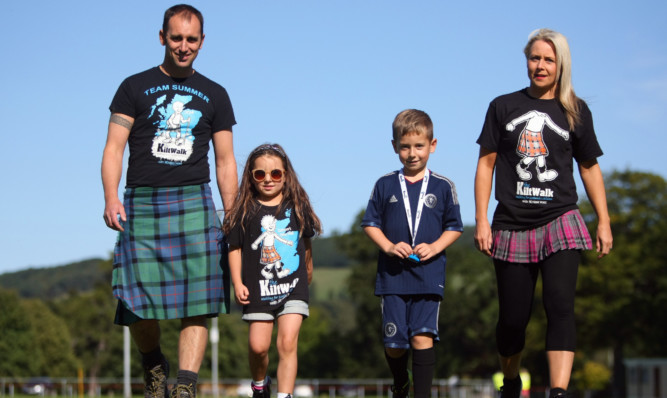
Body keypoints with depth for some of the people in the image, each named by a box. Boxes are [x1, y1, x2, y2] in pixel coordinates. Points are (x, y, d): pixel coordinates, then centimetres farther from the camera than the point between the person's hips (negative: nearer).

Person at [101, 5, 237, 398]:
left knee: (198, 305, -12)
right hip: (142, 203, -1)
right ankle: (154, 365, 22)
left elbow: (225, 161, 16)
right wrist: (111, 198, -12)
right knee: (139, 305, -6)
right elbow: (114, 148, 4)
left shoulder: (214, 95, 17)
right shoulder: (135, 88, 12)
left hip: (194, 203, 1)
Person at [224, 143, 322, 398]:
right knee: (258, 346, 0)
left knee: (287, 343, -10)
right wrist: (237, 283, -5)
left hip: (293, 287, 0)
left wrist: (307, 269, 31)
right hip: (258, 289, 0)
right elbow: (235, 248, 2)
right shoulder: (245, 210, 1)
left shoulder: (296, 206, 6)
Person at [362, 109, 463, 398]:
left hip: (428, 274, -1)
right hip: (392, 274, 1)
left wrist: (435, 247, -9)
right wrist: (389, 246, -9)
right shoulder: (385, 185, 5)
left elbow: (454, 227, 8)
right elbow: (370, 223, 8)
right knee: (394, 340, 6)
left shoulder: (443, 187, 3)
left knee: (422, 335, -12)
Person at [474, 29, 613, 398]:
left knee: (560, 305, -18)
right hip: (512, 225, 1)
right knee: (513, 318, 4)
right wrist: (481, 221, -1)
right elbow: (486, 164, 6)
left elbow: (589, 167, 13)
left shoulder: (575, 111, 7)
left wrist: (604, 222, 8)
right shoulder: (503, 107, 6)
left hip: (559, 222, 0)